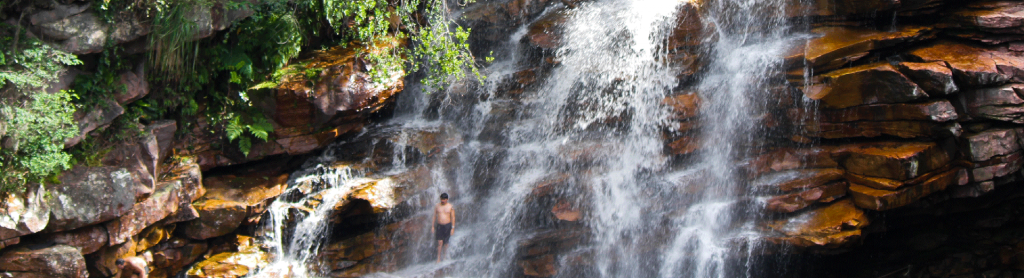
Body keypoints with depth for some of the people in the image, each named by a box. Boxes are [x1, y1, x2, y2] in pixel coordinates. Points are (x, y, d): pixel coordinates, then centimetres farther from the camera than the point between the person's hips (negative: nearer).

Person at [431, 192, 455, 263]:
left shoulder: (450, 207, -2)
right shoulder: (437, 206, 4)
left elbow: (453, 217, 0)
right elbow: (434, 216, 9)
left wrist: (453, 227, -4)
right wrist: (433, 226, 6)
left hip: (447, 225, -1)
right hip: (439, 225, 1)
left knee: (446, 242, 6)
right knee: (440, 242, -6)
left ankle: (444, 256, 21)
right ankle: (439, 258, -3)